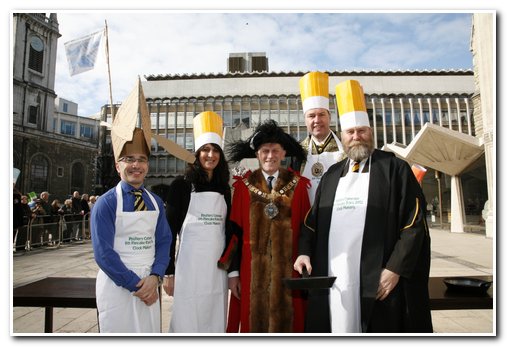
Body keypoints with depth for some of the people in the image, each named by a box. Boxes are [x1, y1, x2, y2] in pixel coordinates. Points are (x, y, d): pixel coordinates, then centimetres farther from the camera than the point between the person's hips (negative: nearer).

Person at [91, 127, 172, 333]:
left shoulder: (156, 202, 5)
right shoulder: (105, 204, -9)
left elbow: (164, 242, 3)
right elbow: (103, 252, -12)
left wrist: (155, 277, -12)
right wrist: (135, 284, -13)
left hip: (150, 285, 4)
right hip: (117, 286, -4)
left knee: (150, 331, 13)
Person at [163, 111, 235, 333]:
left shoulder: (224, 189, 10)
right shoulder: (181, 184, -3)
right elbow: (170, 230, -4)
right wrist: (168, 272, -7)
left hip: (218, 266, 4)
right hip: (189, 265, -4)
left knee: (215, 324, 12)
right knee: (187, 321, 4)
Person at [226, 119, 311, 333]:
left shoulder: (297, 185, 2)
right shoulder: (244, 185, 1)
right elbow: (235, 231, 0)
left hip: (288, 268, 0)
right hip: (253, 269, 0)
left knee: (287, 318, 9)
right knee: (254, 318, 10)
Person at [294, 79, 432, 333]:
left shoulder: (394, 168, 3)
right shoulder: (332, 175, 15)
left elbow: (415, 223, -4)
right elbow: (312, 220, 16)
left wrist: (395, 268, -11)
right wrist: (305, 252, 0)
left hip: (378, 279, -3)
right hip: (333, 279, 4)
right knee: (339, 327, 7)